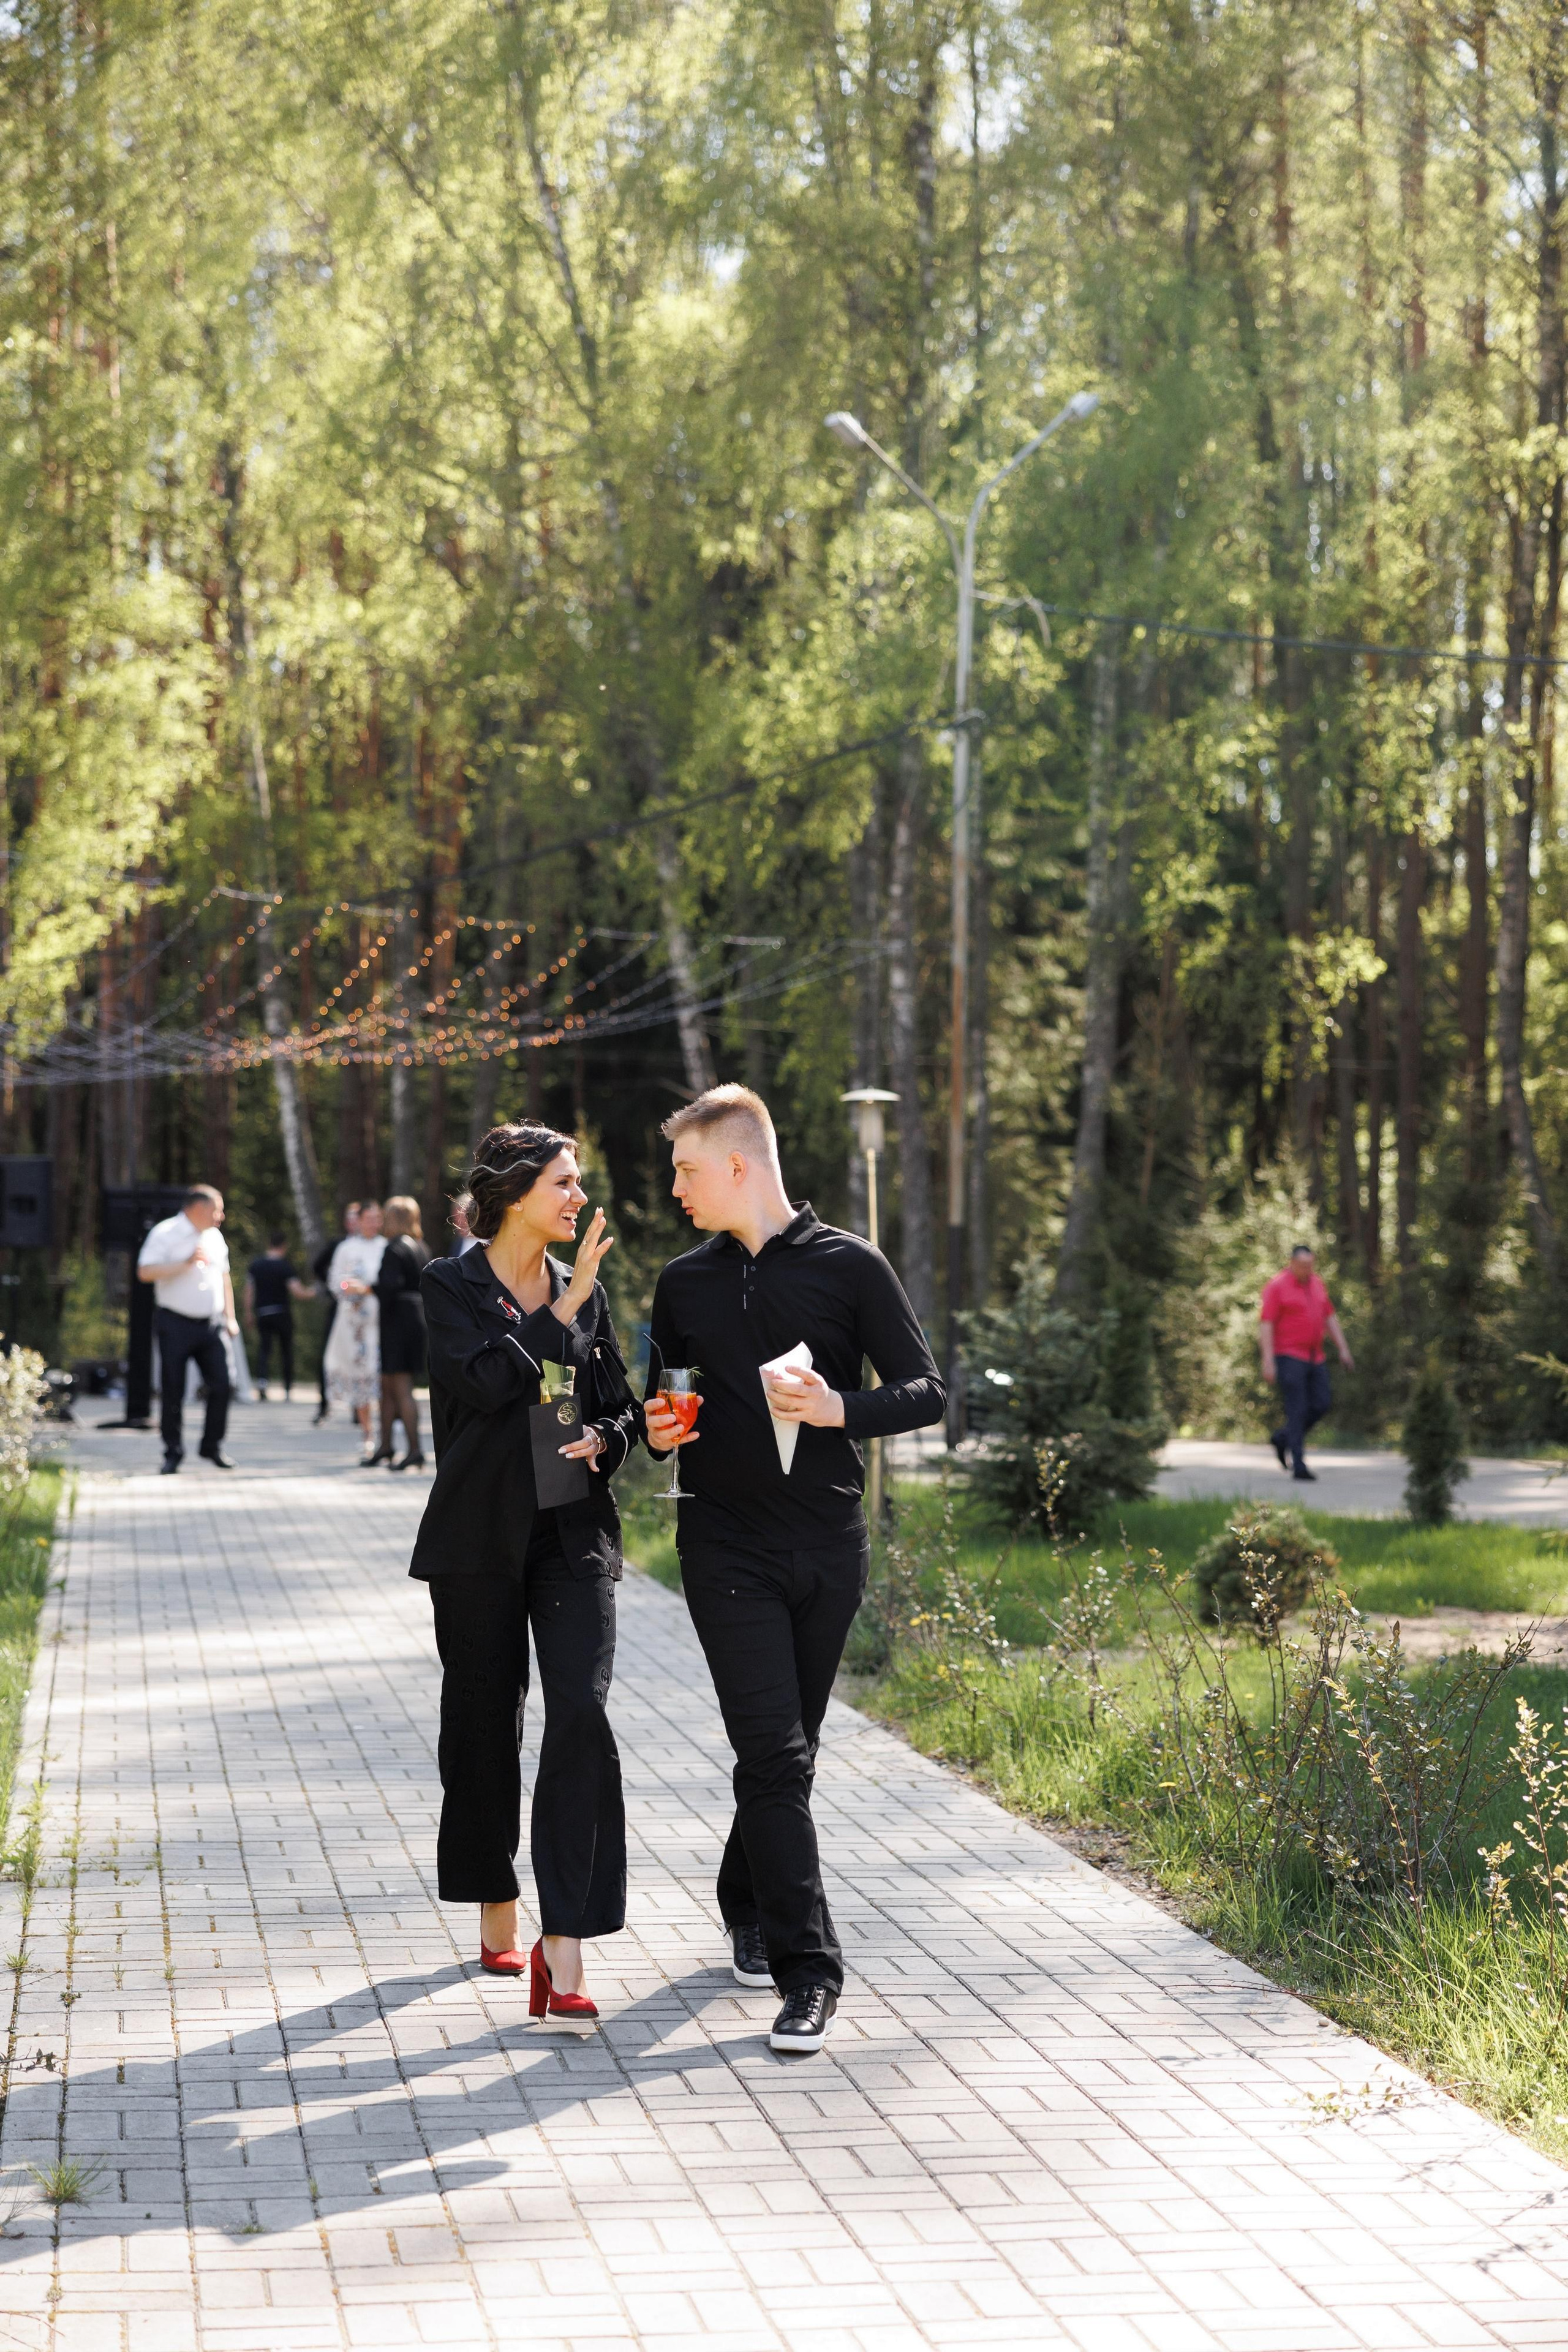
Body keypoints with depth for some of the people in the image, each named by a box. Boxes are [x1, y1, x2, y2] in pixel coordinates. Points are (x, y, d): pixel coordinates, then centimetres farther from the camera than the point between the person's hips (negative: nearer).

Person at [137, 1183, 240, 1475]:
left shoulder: (215, 1237, 14)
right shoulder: (165, 1234, -7)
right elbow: (145, 1272, -17)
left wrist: (230, 1316, 15)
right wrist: (186, 1264, -20)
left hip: (210, 1325, 5)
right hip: (176, 1324, -5)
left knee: (221, 1385, -2)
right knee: (173, 1391, -2)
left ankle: (212, 1446, 13)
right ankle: (173, 1454, 8)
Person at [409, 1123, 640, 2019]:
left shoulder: (586, 1289, 11)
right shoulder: (452, 1287, -2)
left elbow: (621, 1403, 17)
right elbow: (490, 1381, -18)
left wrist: (604, 1440, -5)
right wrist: (567, 1308, -13)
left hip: (575, 1533, 2)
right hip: (482, 1537, -2)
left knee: (582, 1716, -14)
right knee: (485, 1723, 8)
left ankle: (564, 1945, -18)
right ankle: (497, 1916, 28)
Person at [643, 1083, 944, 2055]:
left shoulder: (850, 1266, -1)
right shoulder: (687, 1282, 9)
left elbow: (926, 1391, -3)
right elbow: (658, 1388, 22)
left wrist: (839, 1409, -20)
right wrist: (659, 1426, -1)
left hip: (829, 1542, 0)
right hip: (728, 1544, 0)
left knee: (787, 1748, 10)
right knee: (775, 1754, -10)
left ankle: (749, 1904, 35)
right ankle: (807, 1968, -10)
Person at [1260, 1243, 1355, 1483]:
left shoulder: (1316, 1283, 10)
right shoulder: (1276, 1286, -12)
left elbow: (1330, 1317, 15)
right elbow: (1266, 1325, -16)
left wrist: (1343, 1350, 7)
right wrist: (1268, 1362, -23)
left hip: (1313, 1358, 7)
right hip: (1287, 1357, -7)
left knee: (1322, 1404, 3)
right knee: (1297, 1409, -11)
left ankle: (1283, 1438, 22)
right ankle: (1298, 1466, -9)